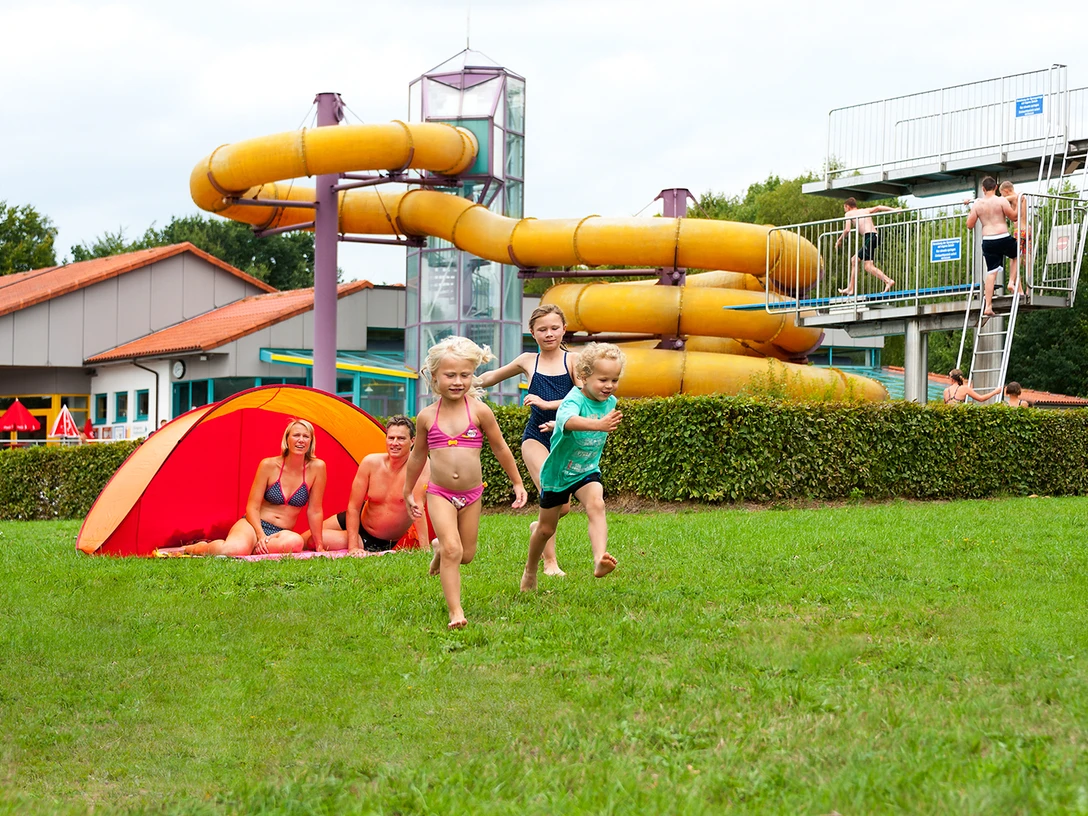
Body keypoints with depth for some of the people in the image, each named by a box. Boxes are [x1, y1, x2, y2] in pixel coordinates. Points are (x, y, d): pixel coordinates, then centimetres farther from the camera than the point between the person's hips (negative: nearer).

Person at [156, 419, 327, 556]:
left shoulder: (316, 468, -4)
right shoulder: (268, 465, -5)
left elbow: (314, 511, 3)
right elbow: (252, 507, -4)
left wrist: (319, 546, 4)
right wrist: (261, 535, -19)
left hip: (281, 532, 2)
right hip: (253, 525, -2)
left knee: (295, 541, -41)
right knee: (234, 549, -40)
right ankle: (194, 548, -5)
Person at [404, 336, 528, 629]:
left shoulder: (479, 411, -7)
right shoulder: (427, 416, -4)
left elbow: (500, 449, 4)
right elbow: (418, 455, 12)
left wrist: (517, 483, 10)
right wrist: (408, 492, 20)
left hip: (471, 494, 1)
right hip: (440, 493, -1)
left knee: (466, 555, 12)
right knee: (453, 550, -16)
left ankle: (440, 550, 47)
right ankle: (455, 611, -11)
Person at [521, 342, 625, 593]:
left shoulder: (610, 402, -6)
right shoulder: (574, 400, -27)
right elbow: (569, 420, -53)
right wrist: (598, 425, -70)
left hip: (587, 471, 3)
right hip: (558, 472, -3)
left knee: (596, 505, -29)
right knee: (546, 528, 13)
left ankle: (600, 560, -44)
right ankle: (530, 570, 39)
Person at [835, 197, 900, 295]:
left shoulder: (849, 214, 11)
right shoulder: (865, 210, 28)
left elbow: (847, 230, 0)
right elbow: (878, 207, 14)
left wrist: (839, 240, 13)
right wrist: (893, 210, 4)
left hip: (869, 236, -8)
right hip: (876, 235, 8)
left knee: (868, 265, -11)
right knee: (854, 260, 15)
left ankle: (888, 281, -26)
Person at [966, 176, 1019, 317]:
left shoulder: (977, 204, 3)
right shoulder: (1001, 201, -5)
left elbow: (969, 225, 5)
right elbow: (1013, 217, -3)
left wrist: (970, 214, 24)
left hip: (987, 241, 2)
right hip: (1003, 238, -2)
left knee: (991, 273, 5)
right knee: (1016, 255, 30)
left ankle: (988, 306, 0)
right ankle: (1012, 282, 14)